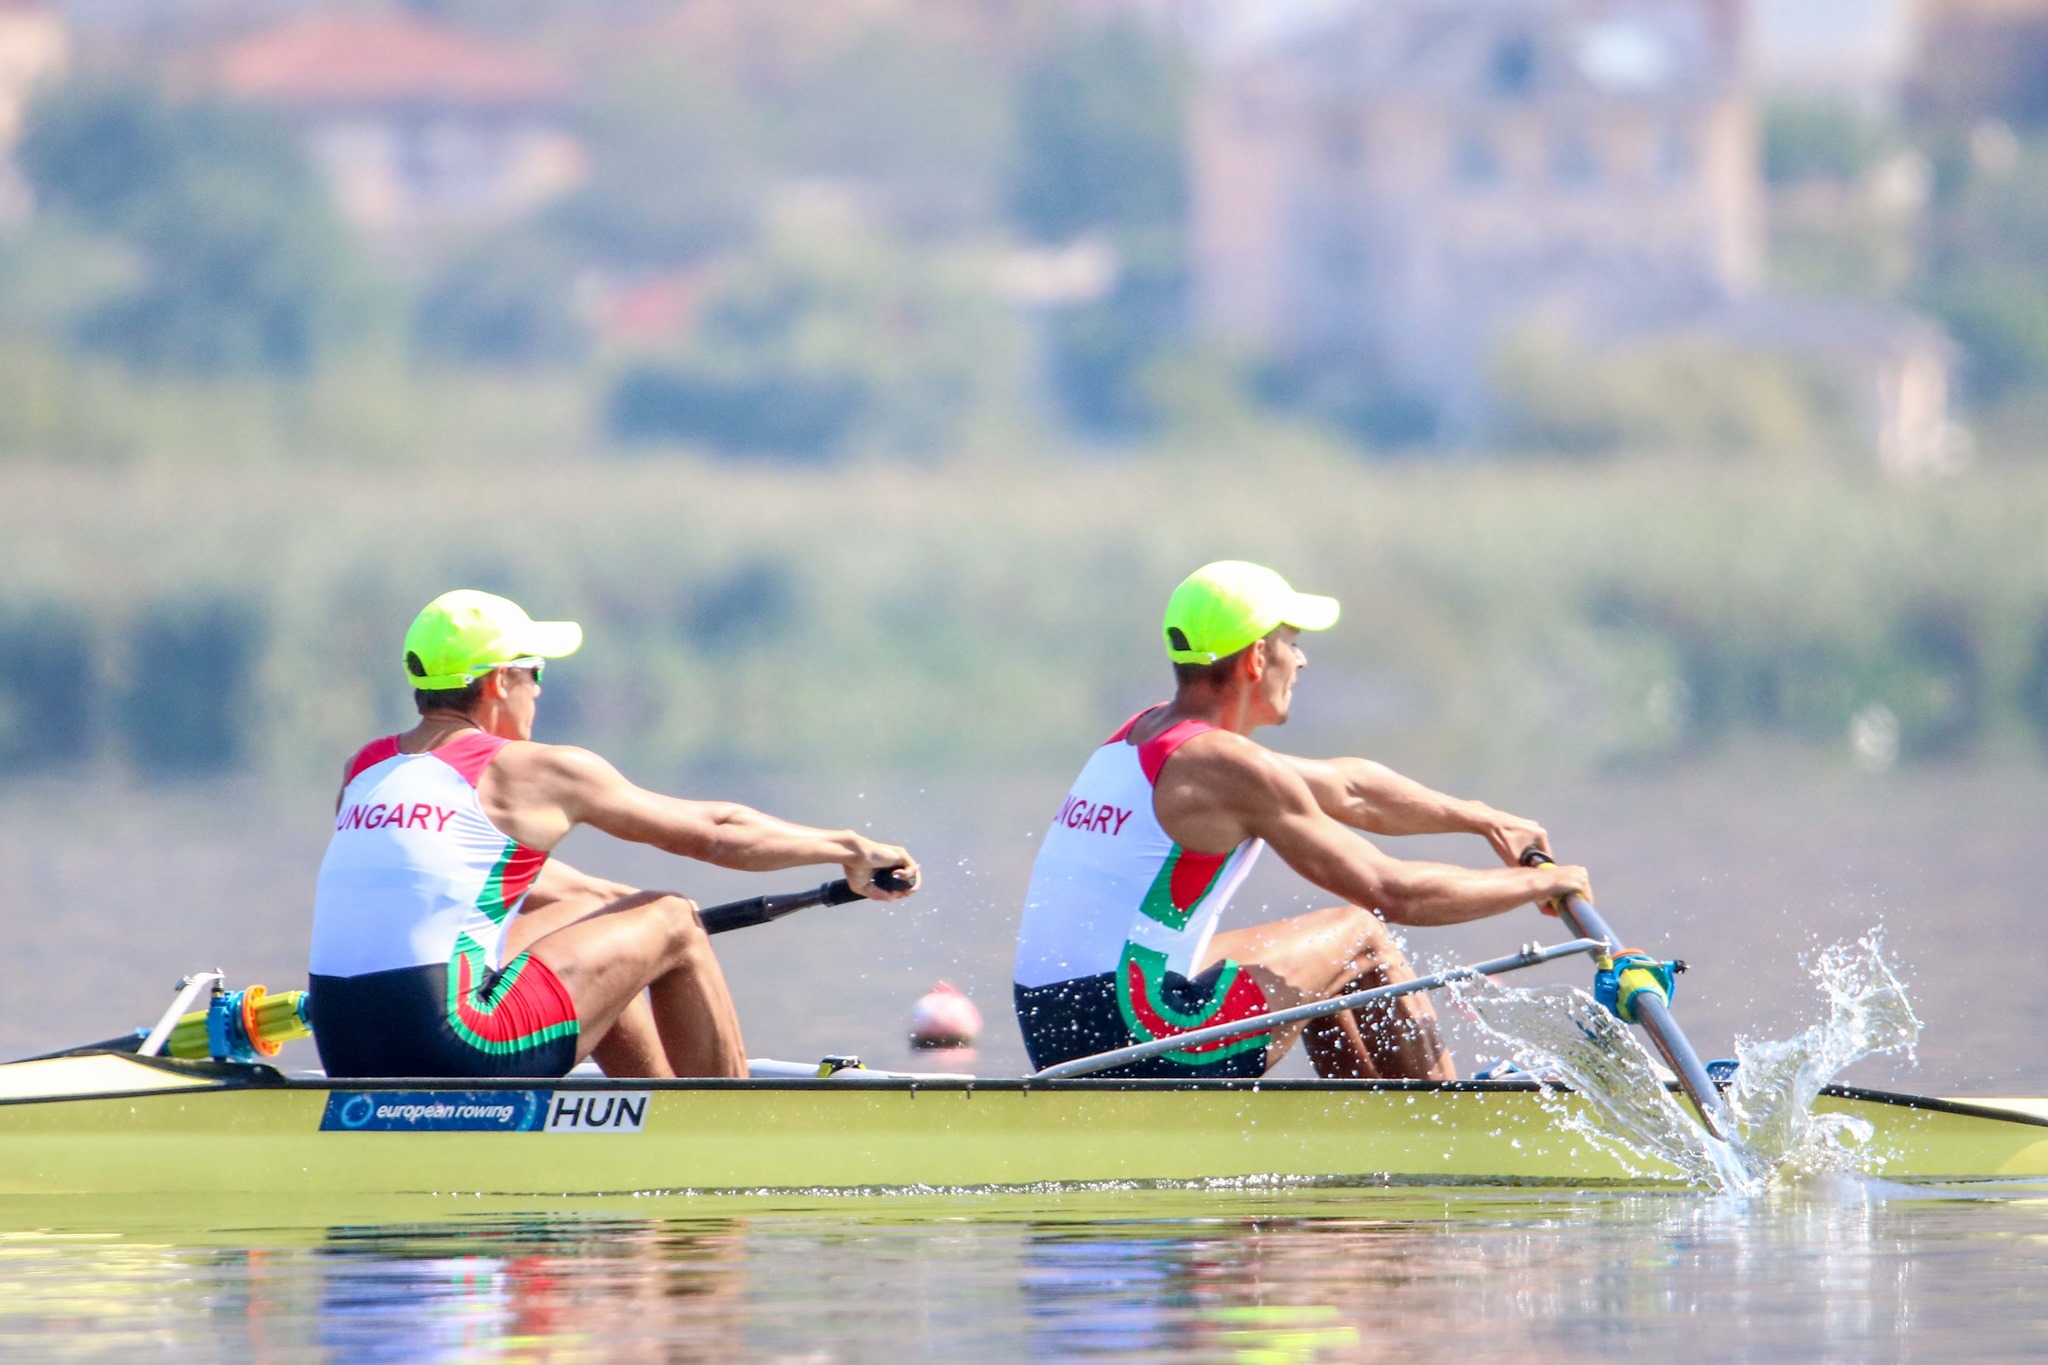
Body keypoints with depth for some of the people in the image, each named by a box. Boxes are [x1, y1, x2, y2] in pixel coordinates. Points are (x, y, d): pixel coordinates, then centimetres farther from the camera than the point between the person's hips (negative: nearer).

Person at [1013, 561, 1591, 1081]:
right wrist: (1538, 883, 6)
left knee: (1323, 962, 28)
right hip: (1138, 1035, -9)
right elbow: (1393, 893, -8)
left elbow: (1345, 788, 28)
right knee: (1362, 936, 10)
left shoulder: (1143, 737, 17)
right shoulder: (1225, 765, -11)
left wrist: (1483, 819, 34)